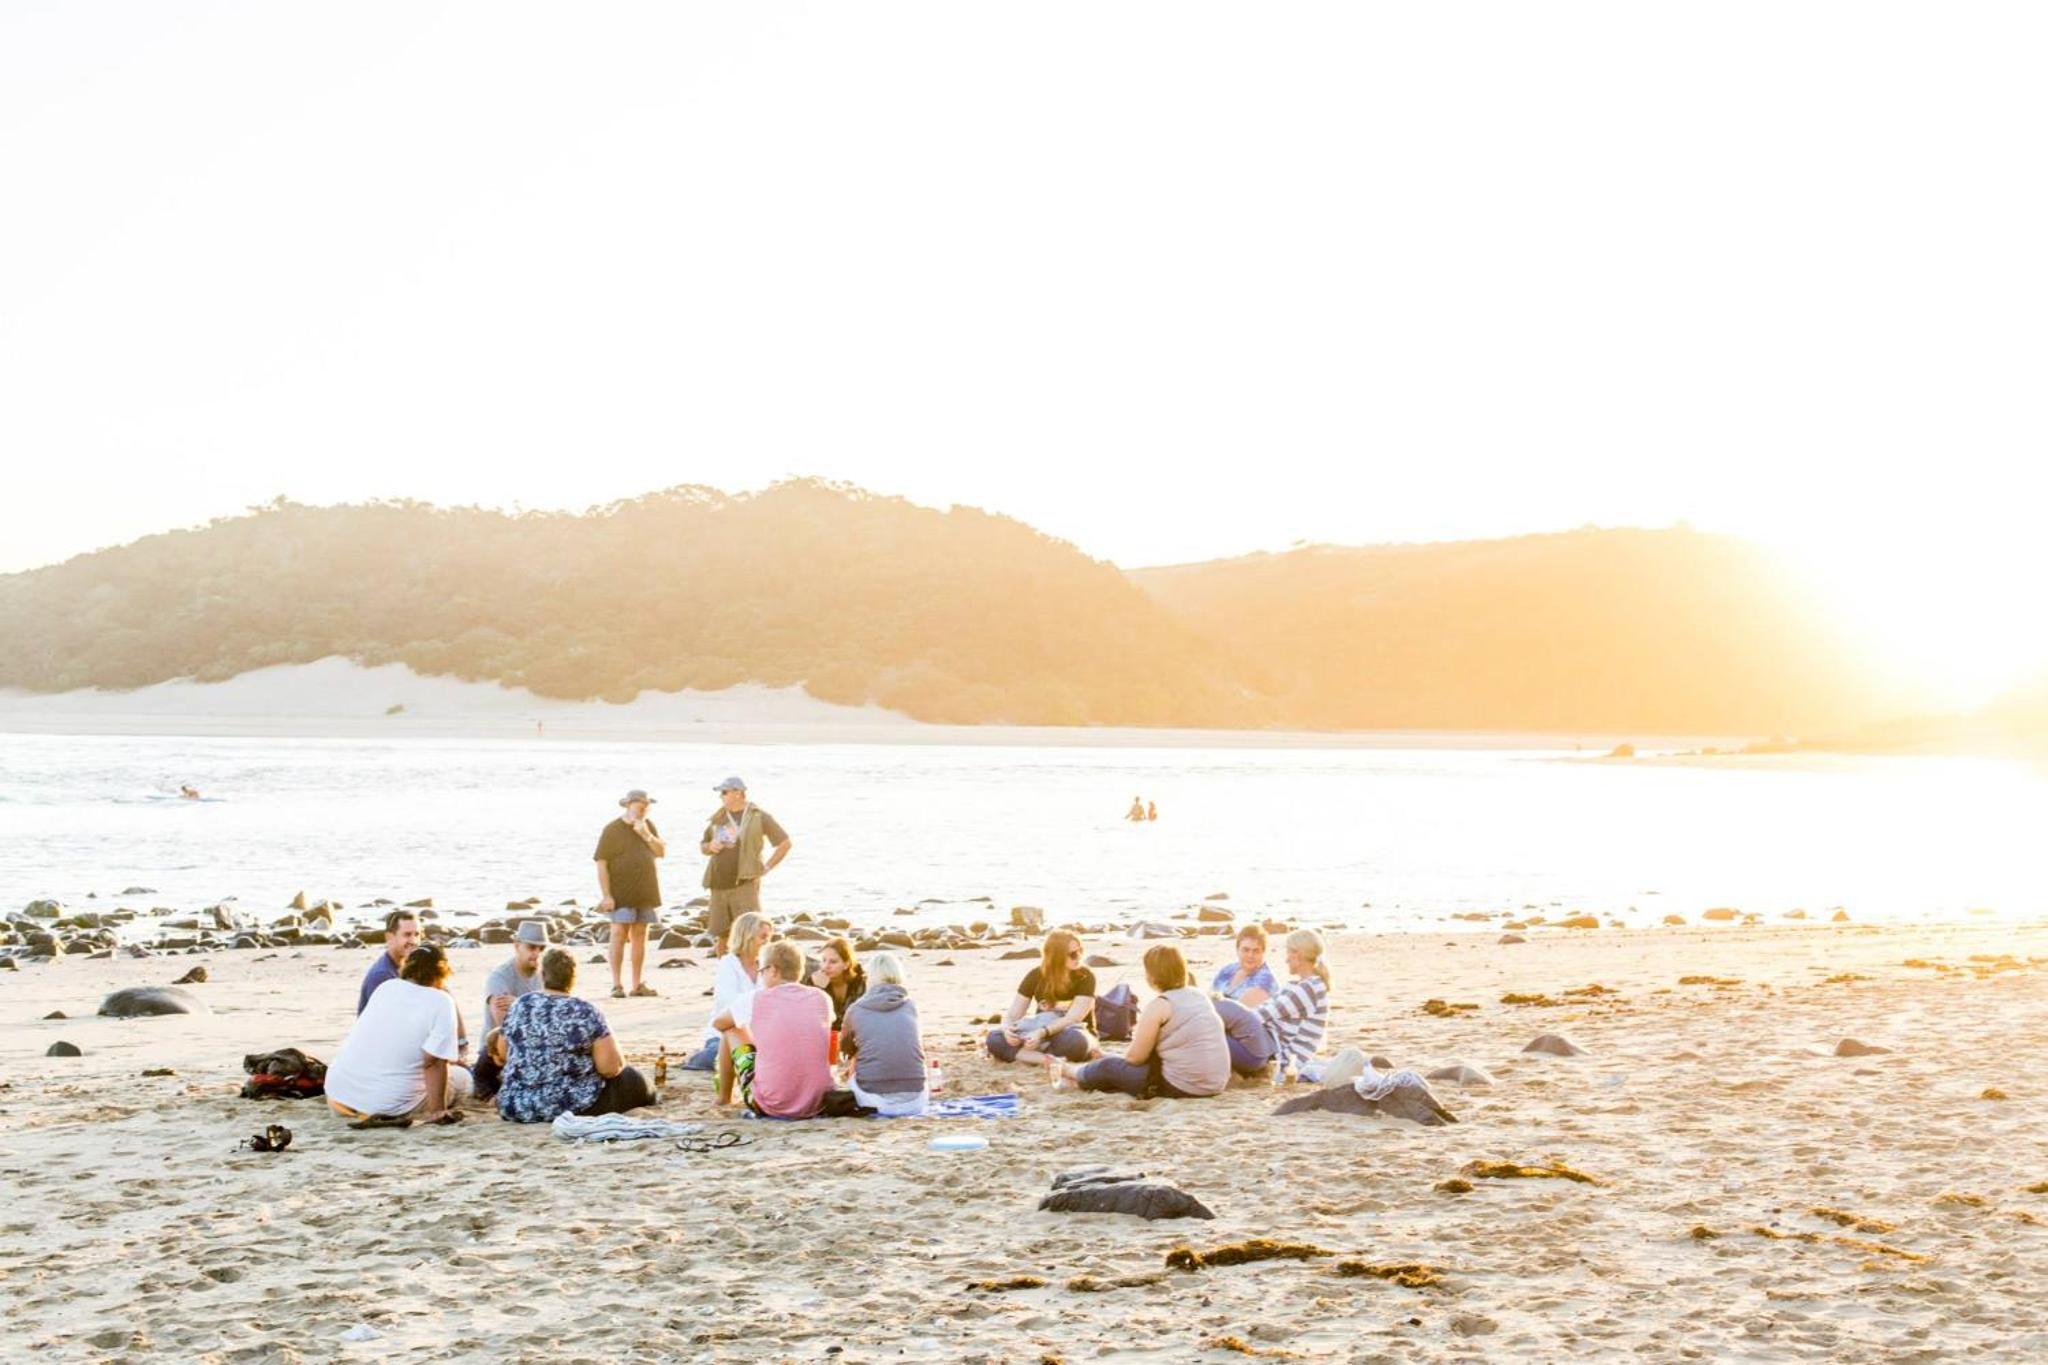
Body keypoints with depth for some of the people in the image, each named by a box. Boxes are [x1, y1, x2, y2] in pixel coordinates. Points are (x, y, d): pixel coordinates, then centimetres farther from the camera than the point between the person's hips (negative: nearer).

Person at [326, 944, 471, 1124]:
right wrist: (437, 1111, -10)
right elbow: (433, 1062, -17)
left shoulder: (386, 986, 9)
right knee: (462, 1077, 14)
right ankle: (390, 1116, -2)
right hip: (390, 1102, -7)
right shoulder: (442, 1002, -8)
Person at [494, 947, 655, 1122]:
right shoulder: (585, 1013, -11)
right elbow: (610, 1068, -13)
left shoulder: (520, 1006, 0)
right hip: (573, 1108, -5)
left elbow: (503, 1053, 13)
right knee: (631, 1079, 20)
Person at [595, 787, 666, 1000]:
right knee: (619, 934, -10)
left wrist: (647, 835, -9)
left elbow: (662, 852, 7)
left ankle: (638, 984, 11)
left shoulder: (648, 826, 11)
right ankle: (616, 984, -9)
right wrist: (606, 895, -14)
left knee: (640, 936, 7)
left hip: (645, 892, 5)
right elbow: (601, 864, -8)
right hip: (621, 893, -5)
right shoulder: (612, 830, -5)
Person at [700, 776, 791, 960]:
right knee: (721, 934, 9)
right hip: (719, 885, 5)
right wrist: (709, 847, 1)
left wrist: (767, 867, -2)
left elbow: (784, 843, 1)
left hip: (745, 884, -5)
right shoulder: (717, 818, 13)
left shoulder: (758, 817, -2)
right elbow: (703, 846, 24)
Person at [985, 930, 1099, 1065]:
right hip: (1043, 1039, 3)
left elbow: (1073, 1018, -24)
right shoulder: (1036, 976, -3)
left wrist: (1042, 1033, -40)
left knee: (1074, 1041, -42)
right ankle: (1048, 1059, -36)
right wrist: (1007, 1029, -32)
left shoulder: (1085, 977, -12)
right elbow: (1012, 1016, -6)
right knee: (994, 1039, -24)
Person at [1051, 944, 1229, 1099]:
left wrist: (1138, 1034, 14)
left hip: (1181, 1087, -7)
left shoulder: (1159, 1005, -13)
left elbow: (1134, 1057, -8)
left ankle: (1072, 1072, 45)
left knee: (1108, 1066, 16)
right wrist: (1144, 1033, 15)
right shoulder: (1199, 996, 9)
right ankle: (1081, 1079, 46)